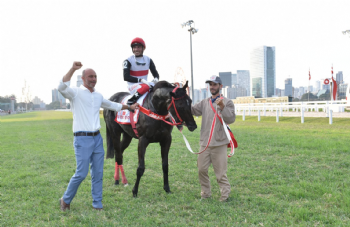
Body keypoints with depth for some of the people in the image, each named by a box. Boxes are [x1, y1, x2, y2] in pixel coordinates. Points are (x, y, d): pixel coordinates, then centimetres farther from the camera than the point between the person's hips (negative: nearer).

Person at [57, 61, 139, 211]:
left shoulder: (98, 96, 15)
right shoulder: (76, 93, -4)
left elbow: (113, 105, 32)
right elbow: (62, 87, -26)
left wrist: (130, 107, 38)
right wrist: (73, 69, -28)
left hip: (97, 138, 6)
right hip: (82, 139, -6)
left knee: (98, 174, 8)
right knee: (81, 173, -6)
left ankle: (97, 204, 20)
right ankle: (66, 200, 16)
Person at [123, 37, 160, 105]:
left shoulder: (148, 60, 7)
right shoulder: (128, 61, -7)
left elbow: (156, 74, 10)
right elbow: (126, 77, -17)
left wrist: (156, 79, -16)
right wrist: (140, 80, -28)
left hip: (145, 83, 6)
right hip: (133, 85, -6)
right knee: (145, 87, -37)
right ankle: (130, 102, -29)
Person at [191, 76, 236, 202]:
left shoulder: (227, 102, -1)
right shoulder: (204, 103, 13)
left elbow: (231, 119, -11)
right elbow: (192, 111, 5)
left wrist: (222, 107, -22)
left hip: (219, 144, -5)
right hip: (205, 143, 5)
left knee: (220, 172, -2)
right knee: (201, 169, 9)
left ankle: (225, 195, 11)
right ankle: (205, 193, 23)